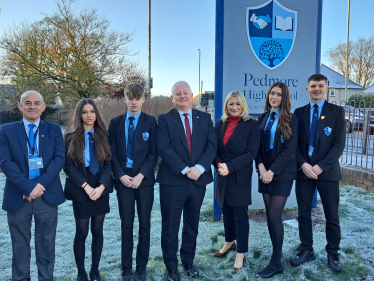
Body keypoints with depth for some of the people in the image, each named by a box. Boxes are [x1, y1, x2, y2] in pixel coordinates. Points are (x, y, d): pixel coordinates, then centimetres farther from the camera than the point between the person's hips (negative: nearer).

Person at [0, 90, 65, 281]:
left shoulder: (54, 129, 5)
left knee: (46, 244, 12)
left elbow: (59, 158, -5)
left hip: (47, 196, 1)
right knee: (20, 246, 13)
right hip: (18, 197, 0)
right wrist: (28, 186, -17)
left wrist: (41, 184, -16)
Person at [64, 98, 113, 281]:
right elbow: (68, 166, -6)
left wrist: (101, 187, -14)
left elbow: (108, 164, 0)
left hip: (101, 191, 2)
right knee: (81, 233, 5)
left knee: (98, 231, 9)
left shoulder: (103, 136, 4)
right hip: (80, 192, -2)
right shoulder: (71, 138, 0)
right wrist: (86, 187, -15)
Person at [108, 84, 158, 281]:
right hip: (123, 180, 1)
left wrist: (141, 176, -13)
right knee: (126, 225, 8)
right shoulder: (115, 122, 7)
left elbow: (154, 153, -4)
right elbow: (112, 153, 3)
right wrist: (121, 175, -9)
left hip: (144, 180, -1)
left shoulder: (150, 122, 0)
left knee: (144, 224, 7)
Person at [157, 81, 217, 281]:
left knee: (192, 225, 16)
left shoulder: (205, 118, 7)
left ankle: (188, 262, 34)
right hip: (173, 181, -2)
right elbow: (164, 148, -12)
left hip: (199, 180, 3)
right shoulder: (165, 119, -1)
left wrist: (200, 167, -16)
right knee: (170, 226, 7)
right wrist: (185, 170, -19)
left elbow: (211, 146, -1)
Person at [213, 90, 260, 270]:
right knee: (226, 212, 17)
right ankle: (229, 242, 37)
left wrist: (230, 166, -22)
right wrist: (218, 164, -14)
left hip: (240, 177, -4)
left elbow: (251, 152, -13)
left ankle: (240, 253, 16)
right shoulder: (220, 124, 5)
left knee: (240, 214, 3)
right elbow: (213, 148, 4)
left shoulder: (252, 125, -7)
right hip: (222, 176, 4)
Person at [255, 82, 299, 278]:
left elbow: (289, 150, -11)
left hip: (282, 174, -4)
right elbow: (257, 145, 6)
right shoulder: (263, 118, 10)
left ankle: (276, 263, 7)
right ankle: (276, 253, 22)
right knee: (270, 216, 7)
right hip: (265, 172, 5)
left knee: (274, 216, -6)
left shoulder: (291, 120, -4)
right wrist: (260, 166, -9)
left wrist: (272, 171, -15)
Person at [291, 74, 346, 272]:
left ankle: (333, 254, 24)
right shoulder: (299, 112, 7)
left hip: (327, 171, -2)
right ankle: (306, 250, 25)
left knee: (332, 216, 8)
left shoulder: (337, 112, 0)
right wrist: (303, 164, -12)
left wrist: (321, 167, -15)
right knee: (303, 214, 9)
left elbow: (339, 144, -7)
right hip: (303, 170, 2)